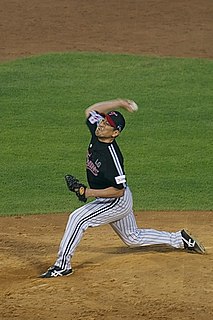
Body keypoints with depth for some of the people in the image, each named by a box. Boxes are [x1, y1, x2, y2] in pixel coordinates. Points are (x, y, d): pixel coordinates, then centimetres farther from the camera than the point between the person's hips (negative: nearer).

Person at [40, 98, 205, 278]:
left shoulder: (112, 156, -32)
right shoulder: (97, 134, -10)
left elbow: (118, 190, -28)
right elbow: (91, 110, 7)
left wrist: (90, 193, -31)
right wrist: (118, 103, 0)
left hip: (118, 202, -10)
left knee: (78, 218, -21)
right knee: (133, 238, 23)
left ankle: (63, 264, -15)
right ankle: (179, 239, 34)